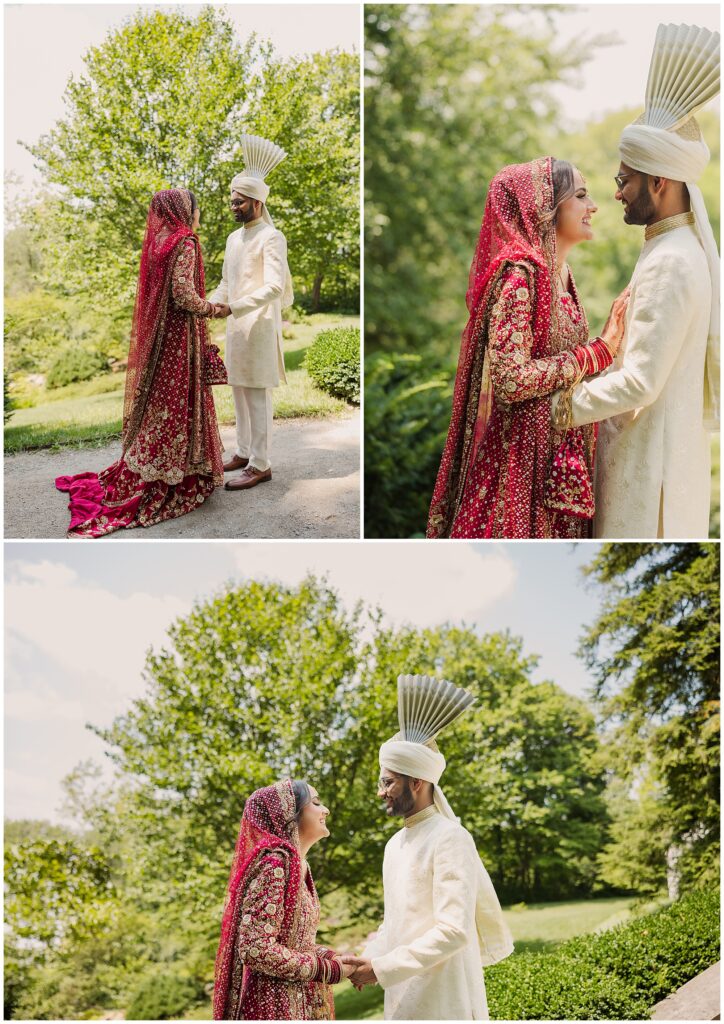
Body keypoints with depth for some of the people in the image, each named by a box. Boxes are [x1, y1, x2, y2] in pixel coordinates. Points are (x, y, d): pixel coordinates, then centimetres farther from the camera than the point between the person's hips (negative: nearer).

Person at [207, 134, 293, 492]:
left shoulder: (271, 238, -12)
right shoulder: (234, 238, 14)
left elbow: (274, 287, -23)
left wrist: (234, 307, -30)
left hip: (259, 327, -8)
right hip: (236, 326, 8)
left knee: (257, 395, -5)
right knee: (239, 392, 13)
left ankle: (260, 465, 0)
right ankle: (245, 452, 24)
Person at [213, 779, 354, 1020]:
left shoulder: (298, 865, 9)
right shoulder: (274, 863, -19)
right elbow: (256, 949, -26)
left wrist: (334, 958, -1)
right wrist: (329, 970, -17)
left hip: (302, 1004, 9)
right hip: (276, 1006, -9)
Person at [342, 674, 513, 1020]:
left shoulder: (450, 838, -14)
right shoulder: (395, 844, 12)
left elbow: (454, 931, -21)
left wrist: (382, 968, -19)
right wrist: (368, 959, 1)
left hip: (443, 1001, -7)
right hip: (403, 1000, 8)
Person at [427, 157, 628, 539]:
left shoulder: (560, 273, 11)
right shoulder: (518, 274, -16)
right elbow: (510, 379, -24)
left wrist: (607, 340, 4)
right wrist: (598, 352, -20)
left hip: (563, 451, 9)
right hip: (526, 454, -9)